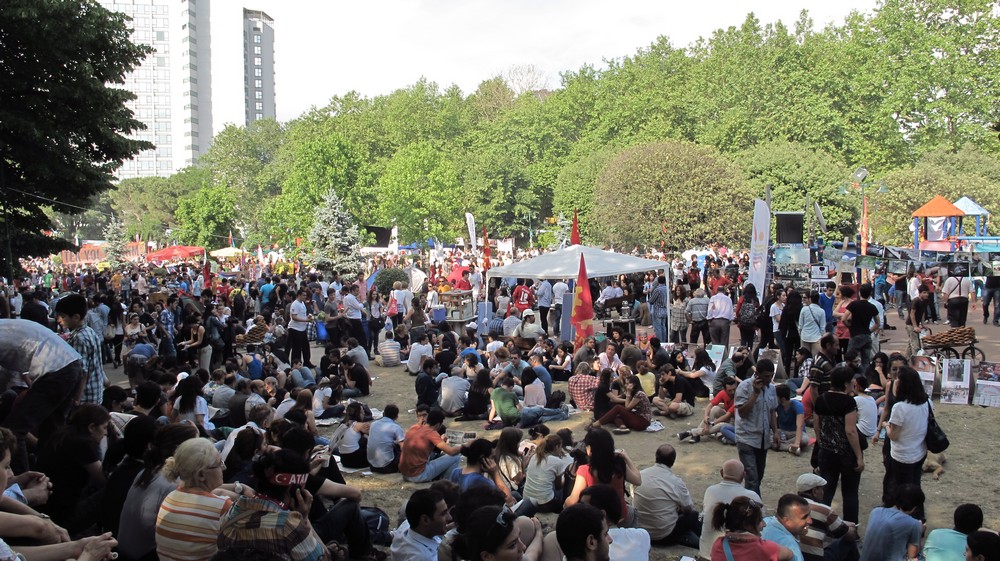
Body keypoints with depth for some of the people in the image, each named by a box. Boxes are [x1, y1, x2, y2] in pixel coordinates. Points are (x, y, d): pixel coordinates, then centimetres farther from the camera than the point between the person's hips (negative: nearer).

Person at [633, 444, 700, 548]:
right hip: (664, 536, -4)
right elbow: (688, 509, -4)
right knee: (694, 515, 20)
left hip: (640, 530, 4)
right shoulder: (676, 482, -18)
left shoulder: (640, 475, -6)